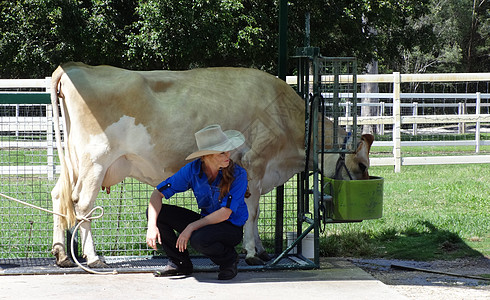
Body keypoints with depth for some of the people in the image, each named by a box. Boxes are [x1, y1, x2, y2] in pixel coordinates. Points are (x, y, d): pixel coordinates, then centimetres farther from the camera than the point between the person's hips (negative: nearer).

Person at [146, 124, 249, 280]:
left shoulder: (238, 174, -20)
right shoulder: (193, 169, -11)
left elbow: (225, 213, -23)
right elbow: (158, 194, -10)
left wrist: (191, 227, -28)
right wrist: (152, 226, -25)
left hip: (232, 226, -4)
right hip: (206, 220, 4)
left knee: (199, 239, -37)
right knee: (156, 212, -10)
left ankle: (229, 259, -3)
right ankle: (179, 263, 6)